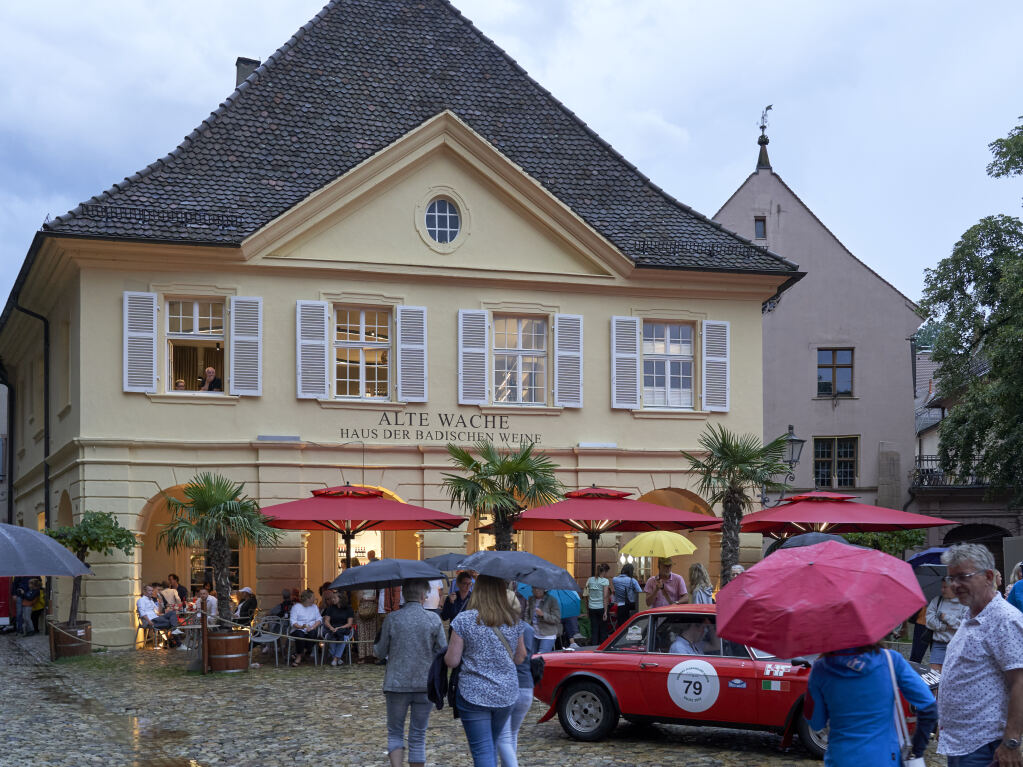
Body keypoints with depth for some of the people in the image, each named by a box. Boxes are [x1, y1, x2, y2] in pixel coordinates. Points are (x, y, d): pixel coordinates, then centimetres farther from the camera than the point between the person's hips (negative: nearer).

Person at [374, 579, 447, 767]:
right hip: (426, 684, 1)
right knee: (418, 737, 9)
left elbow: (381, 652, 1)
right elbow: (444, 653, -1)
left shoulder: (392, 618, -6)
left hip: (397, 683, -1)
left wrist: (375, 648, 23)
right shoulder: (434, 619, -5)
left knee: (395, 733, 11)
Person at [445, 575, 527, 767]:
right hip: (507, 694, 4)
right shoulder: (514, 621, 1)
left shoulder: (464, 620, -12)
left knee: (483, 751, -2)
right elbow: (520, 658, 11)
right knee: (491, 745, 23)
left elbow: (452, 661, -9)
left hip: (473, 695, -4)